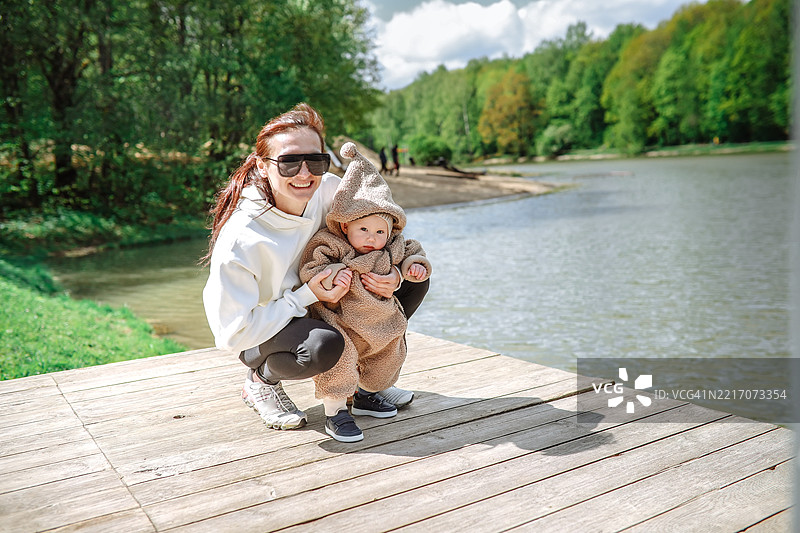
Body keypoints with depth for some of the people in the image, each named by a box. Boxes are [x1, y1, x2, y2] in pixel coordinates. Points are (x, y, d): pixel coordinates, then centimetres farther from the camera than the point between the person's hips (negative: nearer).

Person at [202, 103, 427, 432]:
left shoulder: (329, 190, -17)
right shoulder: (239, 240, -31)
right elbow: (232, 334, -26)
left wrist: (392, 274, -21)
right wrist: (308, 296, -30)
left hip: (320, 302, 6)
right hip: (259, 333, -5)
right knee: (323, 345, -39)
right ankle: (261, 381, -4)